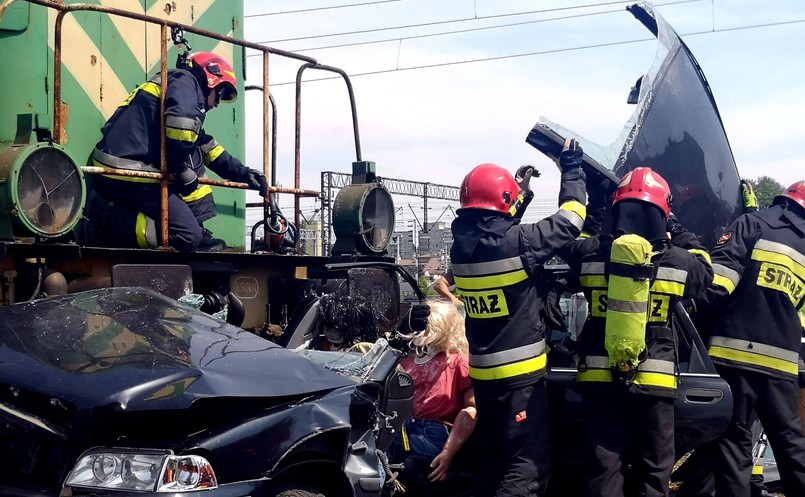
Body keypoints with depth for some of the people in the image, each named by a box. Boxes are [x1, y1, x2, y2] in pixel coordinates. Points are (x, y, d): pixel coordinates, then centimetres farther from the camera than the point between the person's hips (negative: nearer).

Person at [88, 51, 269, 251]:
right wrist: (183, 171, -12)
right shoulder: (184, 80, -1)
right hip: (130, 174, -10)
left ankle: (195, 230, 15)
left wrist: (243, 173, 29)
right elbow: (181, 121, -23)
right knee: (188, 237, -8)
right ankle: (111, 218, -13)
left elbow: (208, 148, 32)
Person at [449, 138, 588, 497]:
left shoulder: (462, 245, 2)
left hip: (483, 371, 8)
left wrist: (522, 190, 29)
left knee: (494, 458, 20)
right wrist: (571, 170, 7)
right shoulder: (517, 243, -19)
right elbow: (569, 222, -7)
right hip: (518, 372, -8)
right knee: (528, 466, -4)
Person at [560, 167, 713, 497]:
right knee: (654, 467, 10)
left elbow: (567, 238, 18)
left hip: (599, 375, 1)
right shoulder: (678, 261, -7)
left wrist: (590, 209, 29)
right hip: (653, 378, -1)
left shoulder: (590, 252, -5)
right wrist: (680, 234, 22)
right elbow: (704, 272, 16)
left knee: (605, 464, 8)